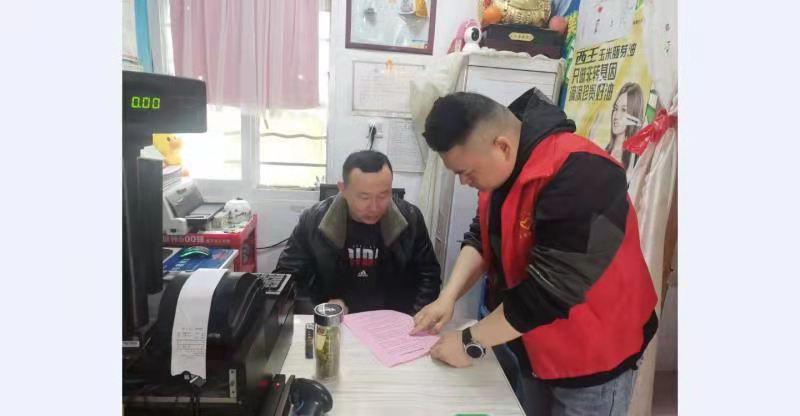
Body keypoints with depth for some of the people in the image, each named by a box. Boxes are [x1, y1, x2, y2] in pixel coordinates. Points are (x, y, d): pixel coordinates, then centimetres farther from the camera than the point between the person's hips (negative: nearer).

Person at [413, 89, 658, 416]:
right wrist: (447, 297, -12)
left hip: (591, 359, -7)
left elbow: (549, 289, -31)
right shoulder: (502, 164, -3)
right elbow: (481, 237, 3)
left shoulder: (579, 177, -31)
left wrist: (471, 342, -22)